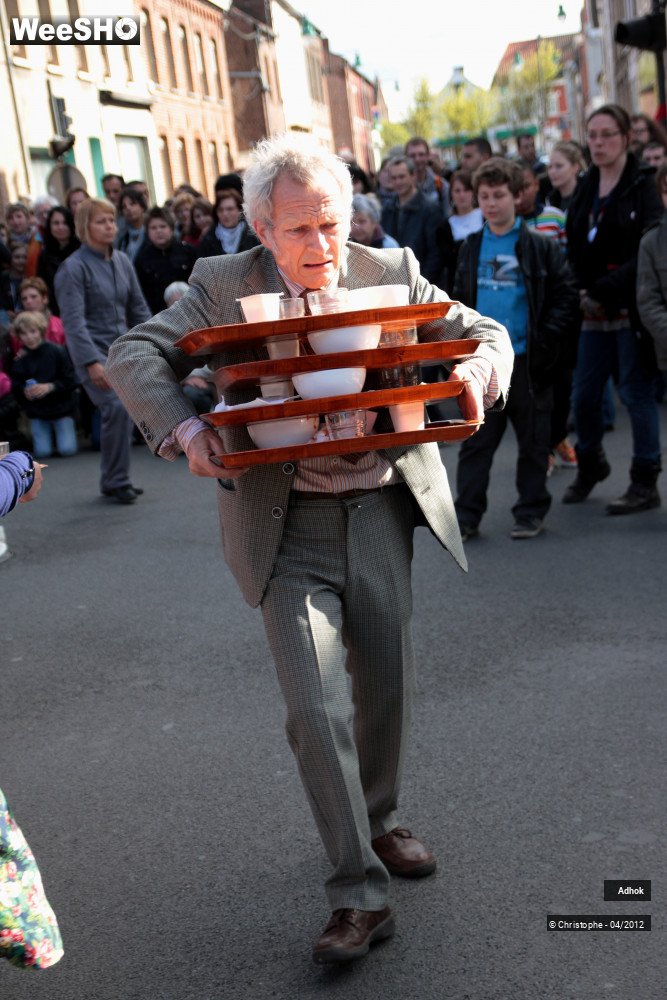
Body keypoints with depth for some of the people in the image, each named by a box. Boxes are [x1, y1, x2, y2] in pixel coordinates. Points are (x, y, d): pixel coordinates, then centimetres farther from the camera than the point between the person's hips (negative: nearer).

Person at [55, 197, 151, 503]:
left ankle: (113, 481, 19)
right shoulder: (73, 268, -9)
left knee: (123, 411, 4)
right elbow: (73, 321, -15)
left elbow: (139, 308, 16)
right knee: (116, 407, -20)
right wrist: (92, 362, -23)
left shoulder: (122, 261, 10)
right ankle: (117, 482, -8)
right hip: (94, 351, -6)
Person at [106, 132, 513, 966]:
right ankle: (359, 897, 6)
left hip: (379, 508, 3)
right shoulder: (224, 285, -4)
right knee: (317, 707, -7)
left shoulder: (393, 272, 1)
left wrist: (478, 371, -19)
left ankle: (377, 824, 41)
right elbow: (133, 356, -7)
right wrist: (182, 428, -27)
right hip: (286, 525, -3)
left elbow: (484, 333, 6)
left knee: (387, 685, 14)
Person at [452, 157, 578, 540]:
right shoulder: (471, 248, 9)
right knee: (476, 441, 5)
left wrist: (544, 342, -11)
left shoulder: (539, 246, -3)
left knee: (533, 442, 7)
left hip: (526, 361, -3)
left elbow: (566, 296, -3)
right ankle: (467, 516, 12)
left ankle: (531, 512, 19)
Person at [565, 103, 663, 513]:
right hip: (594, 310, 5)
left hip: (631, 308, -5)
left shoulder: (642, 185, -5)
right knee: (584, 394, 8)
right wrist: (582, 292, -1)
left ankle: (646, 482, 11)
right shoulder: (585, 188, 13)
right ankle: (590, 464, 32)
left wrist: (606, 292, -17)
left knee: (637, 393, 0)